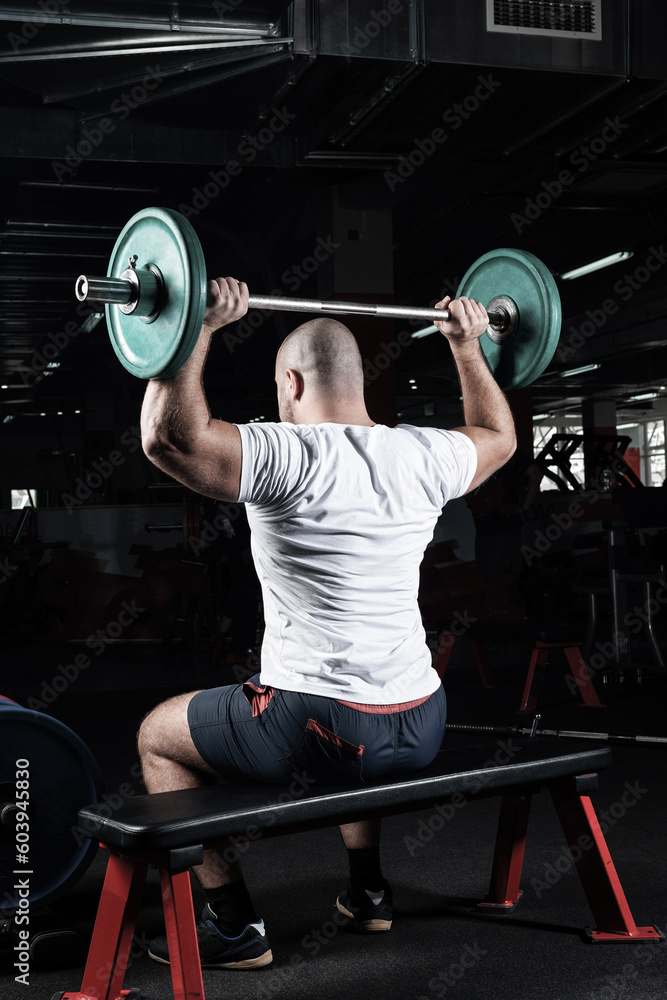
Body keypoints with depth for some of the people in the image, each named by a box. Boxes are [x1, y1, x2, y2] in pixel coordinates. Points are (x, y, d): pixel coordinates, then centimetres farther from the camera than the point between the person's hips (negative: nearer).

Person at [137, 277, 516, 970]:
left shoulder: (289, 457, -14)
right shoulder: (422, 456, 4)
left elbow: (168, 436, -24)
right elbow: (498, 434, 25)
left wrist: (200, 327, -18)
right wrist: (468, 345, 30)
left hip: (318, 731, -6)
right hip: (421, 730, 7)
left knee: (159, 736, 18)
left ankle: (234, 926, 16)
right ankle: (367, 891, 42)